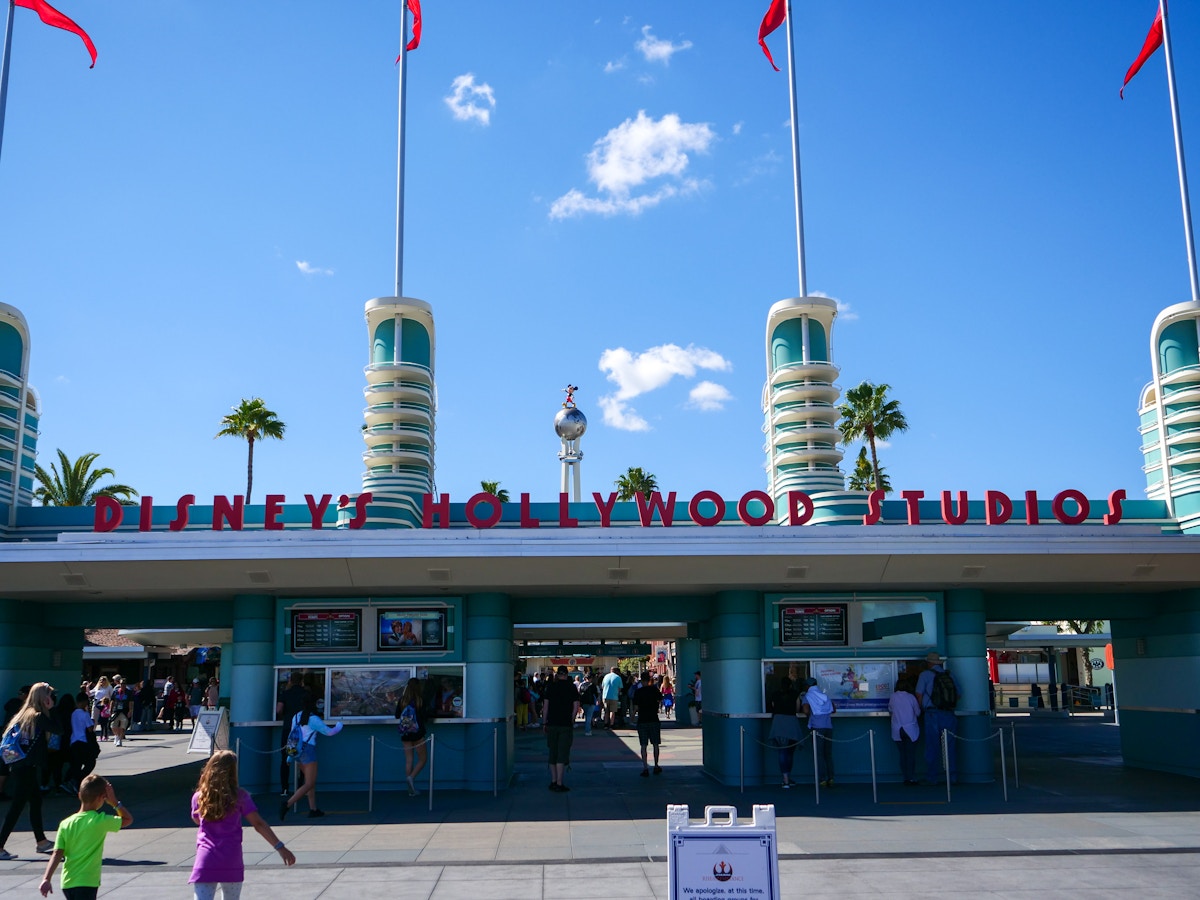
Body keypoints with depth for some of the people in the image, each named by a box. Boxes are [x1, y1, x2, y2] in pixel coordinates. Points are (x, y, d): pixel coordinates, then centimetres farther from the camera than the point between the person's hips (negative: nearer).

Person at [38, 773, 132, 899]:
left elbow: (57, 854, -5)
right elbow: (128, 819, 2)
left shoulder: (65, 824, 2)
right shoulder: (101, 821, -10)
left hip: (67, 883, 7)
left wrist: (46, 879, -7)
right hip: (87, 884, -7)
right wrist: (115, 802, 3)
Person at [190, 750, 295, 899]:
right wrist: (280, 847, -8)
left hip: (205, 863, 0)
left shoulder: (198, 797, 5)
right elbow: (258, 824, -7)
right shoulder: (239, 796, -1)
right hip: (232, 863, 0)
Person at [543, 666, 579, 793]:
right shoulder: (571, 687, -2)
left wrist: (545, 723, 9)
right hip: (566, 725, -3)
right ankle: (559, 784, -5)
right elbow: (576, 707, -5)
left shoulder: (550, 686, 3)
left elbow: (546, 705, 4)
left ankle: (553, 781, 18)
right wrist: (571, 720, 6)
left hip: (552, 724, 3)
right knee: (562, 754, -2)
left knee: (553, 753, 13)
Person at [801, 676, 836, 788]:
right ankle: (831, 779, 4)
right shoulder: (825, 695, 16)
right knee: (828, 754, 10)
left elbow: (806, 711, -11)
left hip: (817, 727, -4)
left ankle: (822, 780, -6)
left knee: (819, 754, -1)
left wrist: (810, 716, 9)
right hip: (829, 726, 4)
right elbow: (834, 709, 12)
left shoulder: (807, 696, 2)